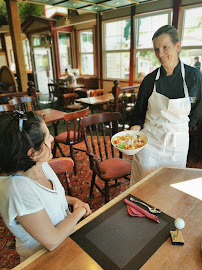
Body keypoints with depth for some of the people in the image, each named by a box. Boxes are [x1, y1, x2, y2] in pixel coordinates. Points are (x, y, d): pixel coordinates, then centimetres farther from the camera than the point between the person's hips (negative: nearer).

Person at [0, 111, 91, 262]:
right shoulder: (17, 189, -35)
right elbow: (53, 241, -28)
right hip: (45, 257, -7)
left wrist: (74, 201, -5)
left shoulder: (41, 164, -10)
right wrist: (79, 211, -15)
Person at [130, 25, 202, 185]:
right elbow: (139, 113, 1)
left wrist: (187, 126, 10)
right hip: (148, 141, 0)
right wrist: (133, 131, -14)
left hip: (178, 142, 1)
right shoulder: (150, 80, -5)